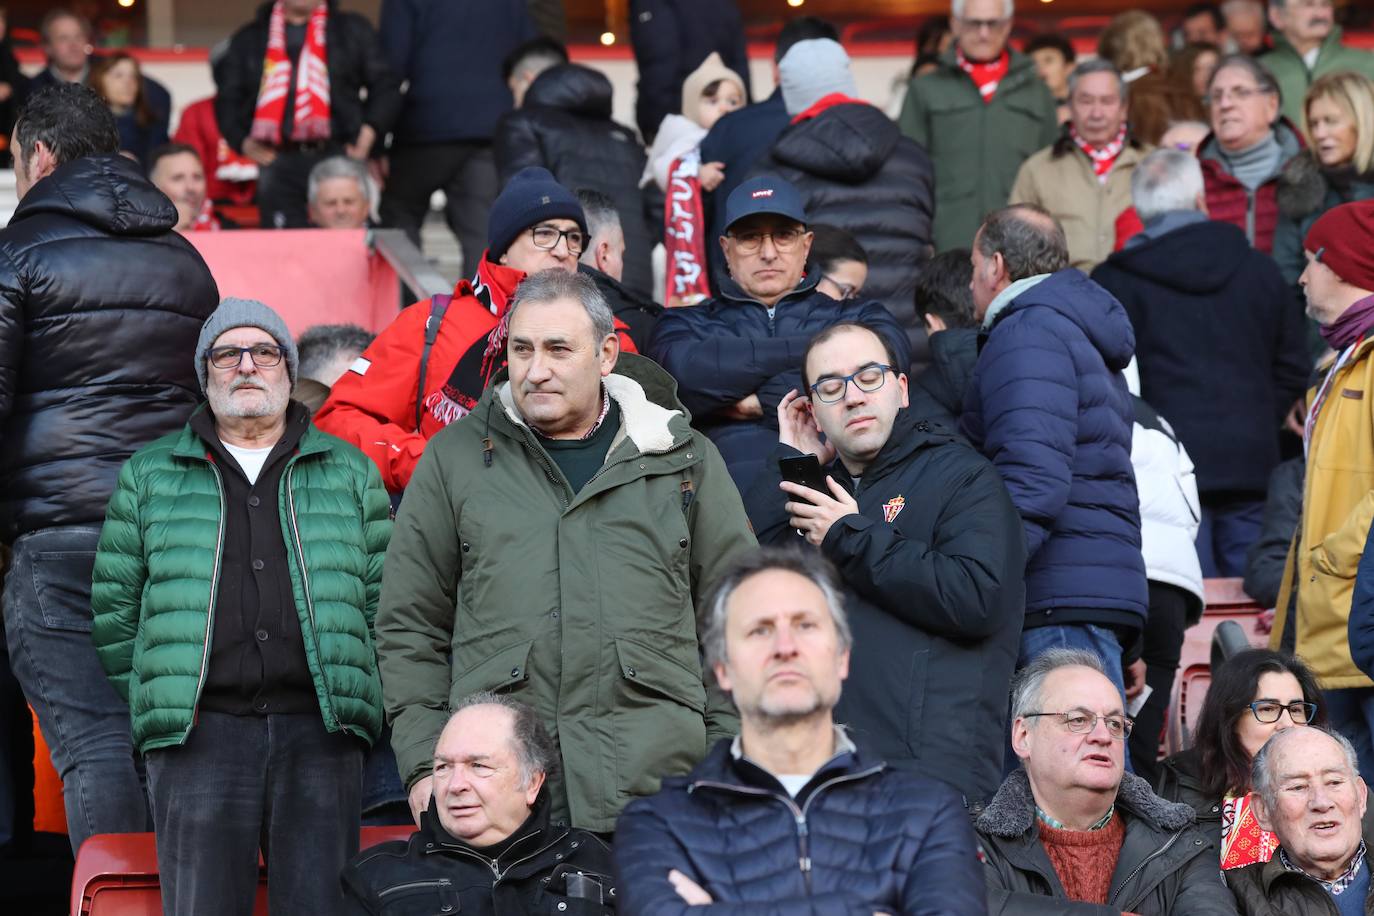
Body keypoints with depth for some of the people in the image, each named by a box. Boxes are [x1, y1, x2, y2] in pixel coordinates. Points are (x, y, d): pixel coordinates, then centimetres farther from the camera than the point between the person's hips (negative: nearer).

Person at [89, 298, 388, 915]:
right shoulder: (149, 476, 15)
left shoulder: (350, 472, 16)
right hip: (199, 736, 0)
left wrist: (358, 700, 4)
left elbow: (385, 602, 12)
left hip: (321, 732, 1)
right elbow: (114, 609, 13)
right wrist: (154, 706, 7)